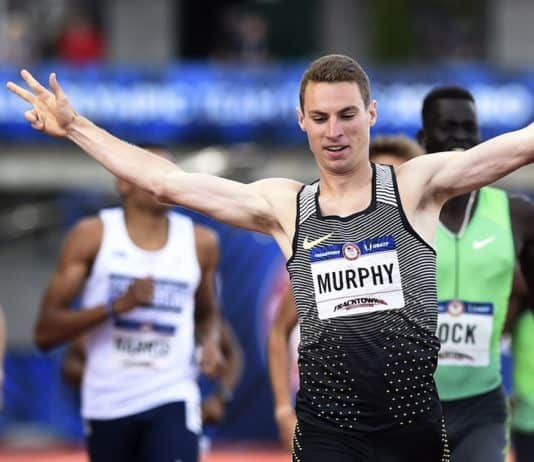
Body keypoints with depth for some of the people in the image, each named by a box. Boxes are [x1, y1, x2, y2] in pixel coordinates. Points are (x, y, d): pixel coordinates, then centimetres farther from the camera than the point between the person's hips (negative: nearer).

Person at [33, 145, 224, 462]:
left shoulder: (200, 243, 5)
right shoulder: (92, 236, -4)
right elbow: (45, 332, -7)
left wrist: (210, 342, 0)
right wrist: (117, 305, -20)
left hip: (172, 401, 0)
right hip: (107, 403, 0)